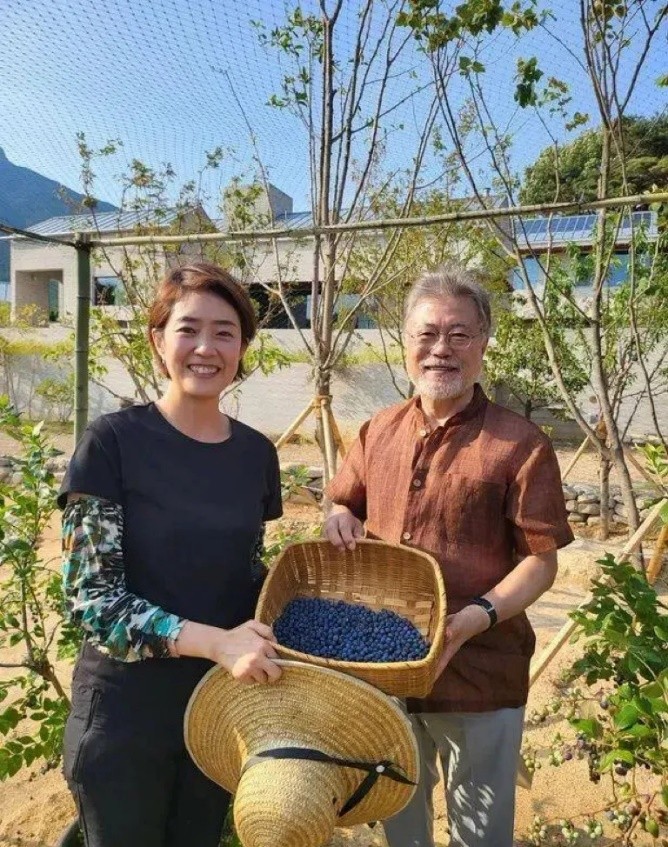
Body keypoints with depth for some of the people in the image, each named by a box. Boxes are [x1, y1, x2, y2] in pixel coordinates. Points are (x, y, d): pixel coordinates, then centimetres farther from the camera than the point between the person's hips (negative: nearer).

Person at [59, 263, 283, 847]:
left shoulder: (256, 453, -1)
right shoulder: (113, 442, -15)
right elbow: (90, 597, -17)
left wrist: (263, 641, -8)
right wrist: (213, 641, -27)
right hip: (125, 713, -4)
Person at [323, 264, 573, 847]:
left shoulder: (520, 445, -14)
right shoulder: (379, 432, 1)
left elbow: (541, 561, -13)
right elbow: (345, 504, 15)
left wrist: (477, 617, -28)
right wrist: (341, 520, -9)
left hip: (480, 675, -4)